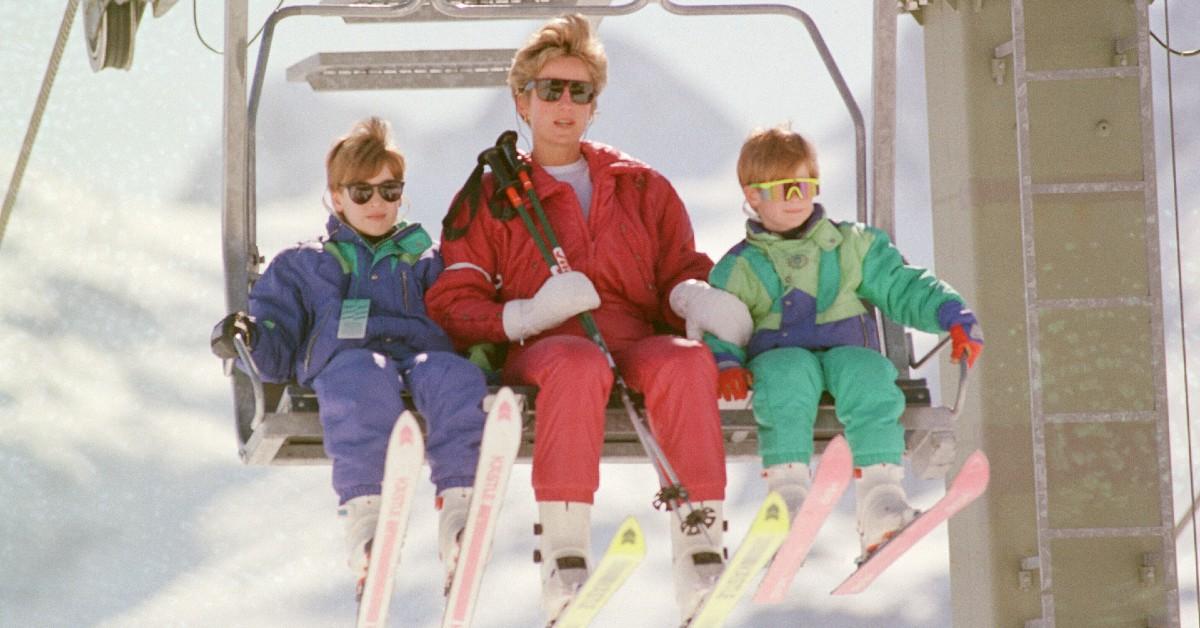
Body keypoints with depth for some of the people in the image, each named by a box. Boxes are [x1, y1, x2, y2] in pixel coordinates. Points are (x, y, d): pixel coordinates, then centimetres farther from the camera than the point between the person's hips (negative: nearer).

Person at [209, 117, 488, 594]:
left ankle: (458, 508, -49)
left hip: (422, 352, 2)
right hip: (345, 358, -2)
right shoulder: (301, 266, 31)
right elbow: (277, 353, 21)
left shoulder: (425, 260, 34)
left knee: (458, 380, -37)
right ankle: (364, 513, -55)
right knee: (365, 383, -41)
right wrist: (246, 340, -2)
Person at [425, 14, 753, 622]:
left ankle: (698, 549, -42)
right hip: (543, 346, -2)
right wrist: (528, 314, -11)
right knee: (579, 365, -41)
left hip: (636, 342, 2)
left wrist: (695, 297, -6)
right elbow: (452, 303, 9)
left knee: (688, 361, -36)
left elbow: (680, 271, 21)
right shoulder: (490, 197, 18)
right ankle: (562, 556, -44)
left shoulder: (642, 188, 26)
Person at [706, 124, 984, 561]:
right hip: (778, 356, -1)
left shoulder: (852, 245, 21)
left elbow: (901, 287, 18)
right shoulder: (739, 269, 17)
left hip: (847, 349, 1)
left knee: (868, 377, -35)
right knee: (789, 377, -39)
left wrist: (953, 316, 2)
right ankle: (787, 494, -48)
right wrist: (727, 364, -12)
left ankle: (879, 502, -46)